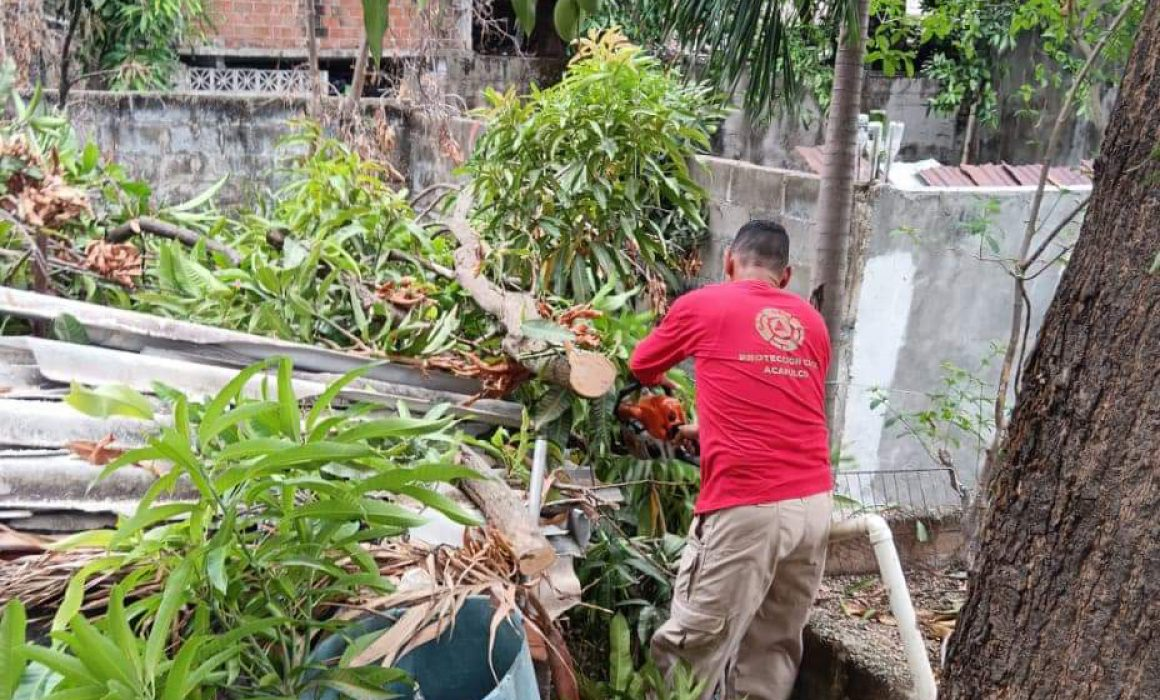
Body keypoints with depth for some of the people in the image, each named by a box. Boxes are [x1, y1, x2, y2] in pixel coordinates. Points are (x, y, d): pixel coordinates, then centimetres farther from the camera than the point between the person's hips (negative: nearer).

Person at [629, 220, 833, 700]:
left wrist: (663, 386, 42)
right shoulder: (813, 323, 16)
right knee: (777, 650, 16)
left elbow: (641, 368, 19)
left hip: (745, 507, -6)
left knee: (693, 650, 4)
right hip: (814, 503, 6)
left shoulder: (702, 305, 4)